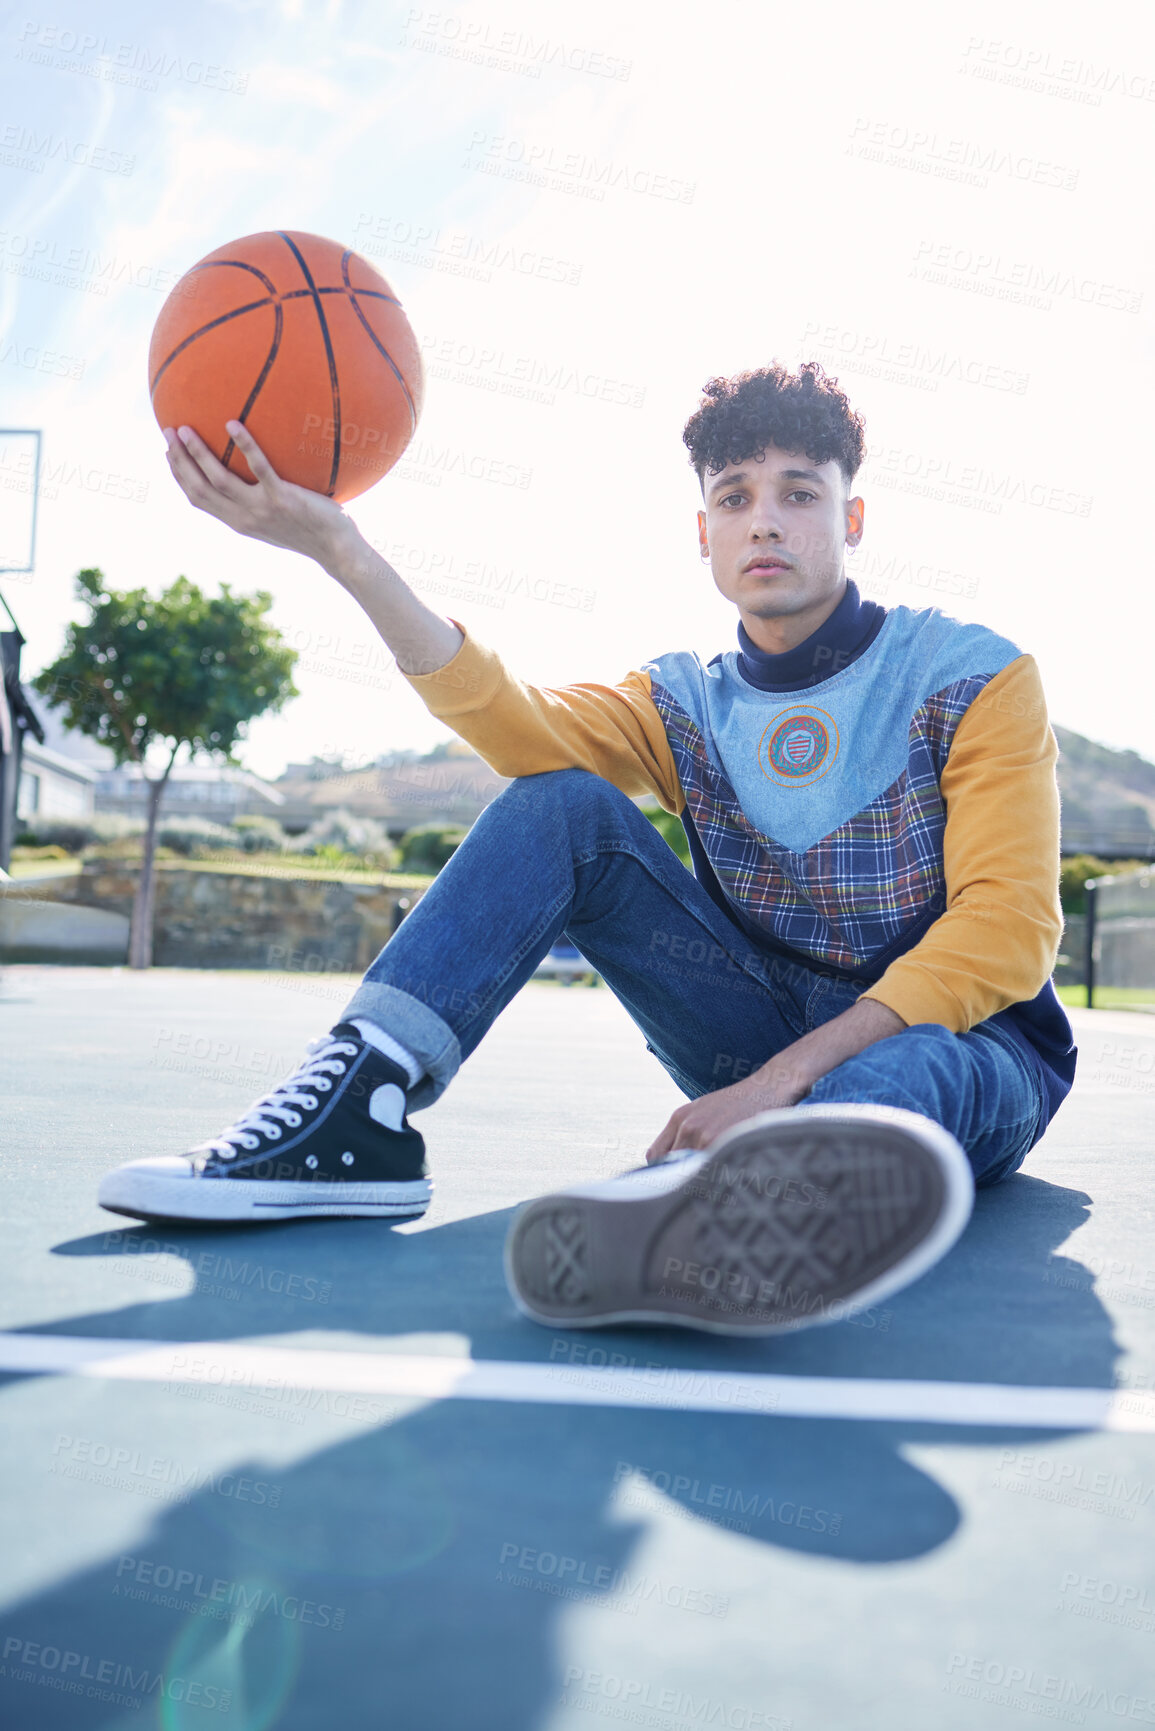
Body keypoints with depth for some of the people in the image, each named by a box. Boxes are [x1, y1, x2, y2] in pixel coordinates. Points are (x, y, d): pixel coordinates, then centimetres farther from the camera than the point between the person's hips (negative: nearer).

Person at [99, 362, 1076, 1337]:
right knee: (564, 805, -15)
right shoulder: (685, 706, 6)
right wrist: (336, 544, -28)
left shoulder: (973, 676, -4)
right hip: (767, 1045, 3)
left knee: (913, 1067, -42)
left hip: (966, 1036, -2)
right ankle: (363, 1109, -29)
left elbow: (1010, 928, -18)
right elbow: (518, 724, -15)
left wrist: (782, 1079, -30)